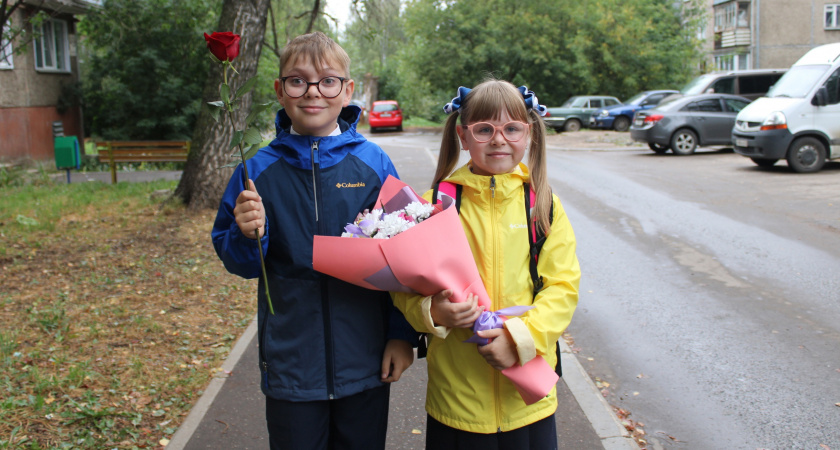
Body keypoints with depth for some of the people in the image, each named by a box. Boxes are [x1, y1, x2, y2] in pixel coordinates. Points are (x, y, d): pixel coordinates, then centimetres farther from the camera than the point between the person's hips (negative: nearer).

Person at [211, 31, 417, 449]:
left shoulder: (374, 163, -5)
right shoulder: (258, 170, -3)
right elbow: (241, 265, 4)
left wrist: (403, 335, -1)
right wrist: (247, 236, -18)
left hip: (364, 363, 0)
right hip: (289, 364, 1)